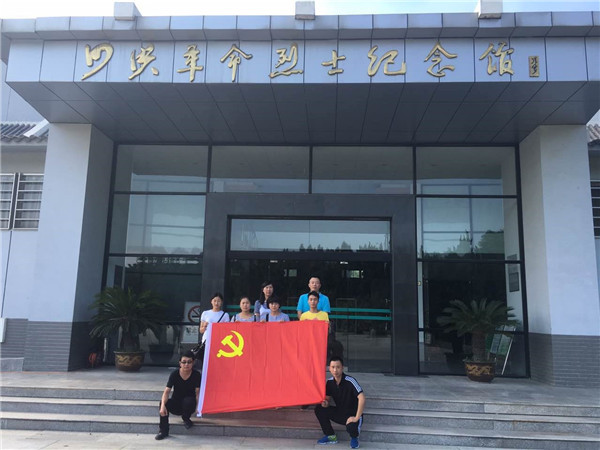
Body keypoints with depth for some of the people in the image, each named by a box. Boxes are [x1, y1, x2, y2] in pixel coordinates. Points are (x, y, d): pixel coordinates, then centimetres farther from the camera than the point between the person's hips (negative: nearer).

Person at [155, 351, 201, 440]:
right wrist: (163, 405, -37)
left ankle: (186, 419, -1)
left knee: (189, 401, -35)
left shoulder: (196, 375, -13)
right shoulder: (174, 374, -12)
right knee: (163, 403, -28)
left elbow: (197, 392, -17)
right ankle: (163, 430, -13)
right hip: (176, 403, 1)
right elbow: (167, 391, -19)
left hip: (189, 403, -1)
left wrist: (198, 406, -35)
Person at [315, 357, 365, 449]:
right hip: (339, 413, 6)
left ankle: (354, 438, 3)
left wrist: (357, 418, -30)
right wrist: (325, 403, -18)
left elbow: (361, 398, -31)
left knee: (351, 427, -37)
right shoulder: (330, 382, -5)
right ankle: (331, 436, 5)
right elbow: (327, 399, 7)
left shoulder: (350, 381, -23)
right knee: (319, 409, -13)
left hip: (352, 414, -5)